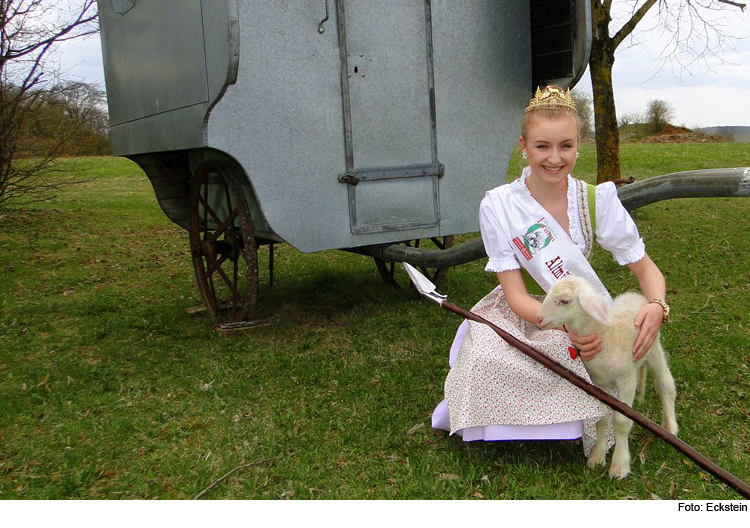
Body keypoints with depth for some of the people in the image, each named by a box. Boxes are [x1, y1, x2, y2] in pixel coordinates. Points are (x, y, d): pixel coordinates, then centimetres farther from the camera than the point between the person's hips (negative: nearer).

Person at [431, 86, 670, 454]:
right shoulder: (498, 206, -14)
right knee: (486, 360, -33)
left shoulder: (597, 199, -9)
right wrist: (567, 325, -35)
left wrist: (656, 306, -26)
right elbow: (516, 296, -17)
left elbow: (645, 268, -3)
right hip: (524, 314, -1)